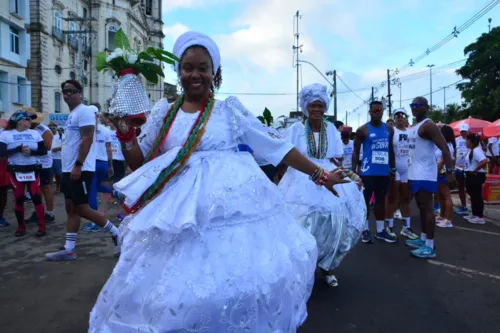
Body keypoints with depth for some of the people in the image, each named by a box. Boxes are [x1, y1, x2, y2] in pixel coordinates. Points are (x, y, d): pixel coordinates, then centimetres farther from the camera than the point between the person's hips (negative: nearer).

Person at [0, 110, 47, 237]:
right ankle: (21, 226, 18)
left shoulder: (35, 133, 5)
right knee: (18, 199, 5)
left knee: (36, 197, -3)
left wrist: (31, 152, -16)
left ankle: (42, 226, 2)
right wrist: (19, 149, -21)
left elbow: (44, 151, 1)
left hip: (33, 170, 1)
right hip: (16, 171, -1)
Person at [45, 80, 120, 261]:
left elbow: (87, 140, -19)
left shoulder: (84, 112, -10)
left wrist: (78, 165, -24)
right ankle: (69, 249, 13)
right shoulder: (72, 115, 20)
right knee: (71, 209, 9)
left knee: (81, 208, -8)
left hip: (80, 169, -10)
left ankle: (115, 233, 4)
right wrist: (70, 167, 18)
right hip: (69, 169, 10)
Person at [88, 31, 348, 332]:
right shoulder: (163, 113, 8)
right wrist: (125, 132, -7)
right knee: (178, 289, 6)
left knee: (240, 279, 2)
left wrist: (319, 175, 6)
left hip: (233, 206, -1)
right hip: (180, 215, 2)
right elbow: (139, 163, 10)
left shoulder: (231, 110, 2)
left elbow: (277, 147, 4)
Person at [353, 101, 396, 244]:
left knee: (381, 200, 11)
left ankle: (380, 230, 20)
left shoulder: (389, 129, 10)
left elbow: (390, 149, 18)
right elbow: (356, 151, -5)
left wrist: (393, 167, 14)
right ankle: (365, 229, 13)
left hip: (384, 172, 5)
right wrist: (354, 169, -12)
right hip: (367, 171, -5)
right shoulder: (363, 130, -5)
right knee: (365, 200, 3)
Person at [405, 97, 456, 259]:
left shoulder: (428, 125, -13)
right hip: (416, 174, 10)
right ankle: (423, 239, 24)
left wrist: (449, 172, -27)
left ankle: (430, 247, -3)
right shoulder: (415, 127, 17)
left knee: (427, 208, -8)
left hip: (425, 174, -10)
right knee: (421, 208, 14)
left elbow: (445, 148, -20)